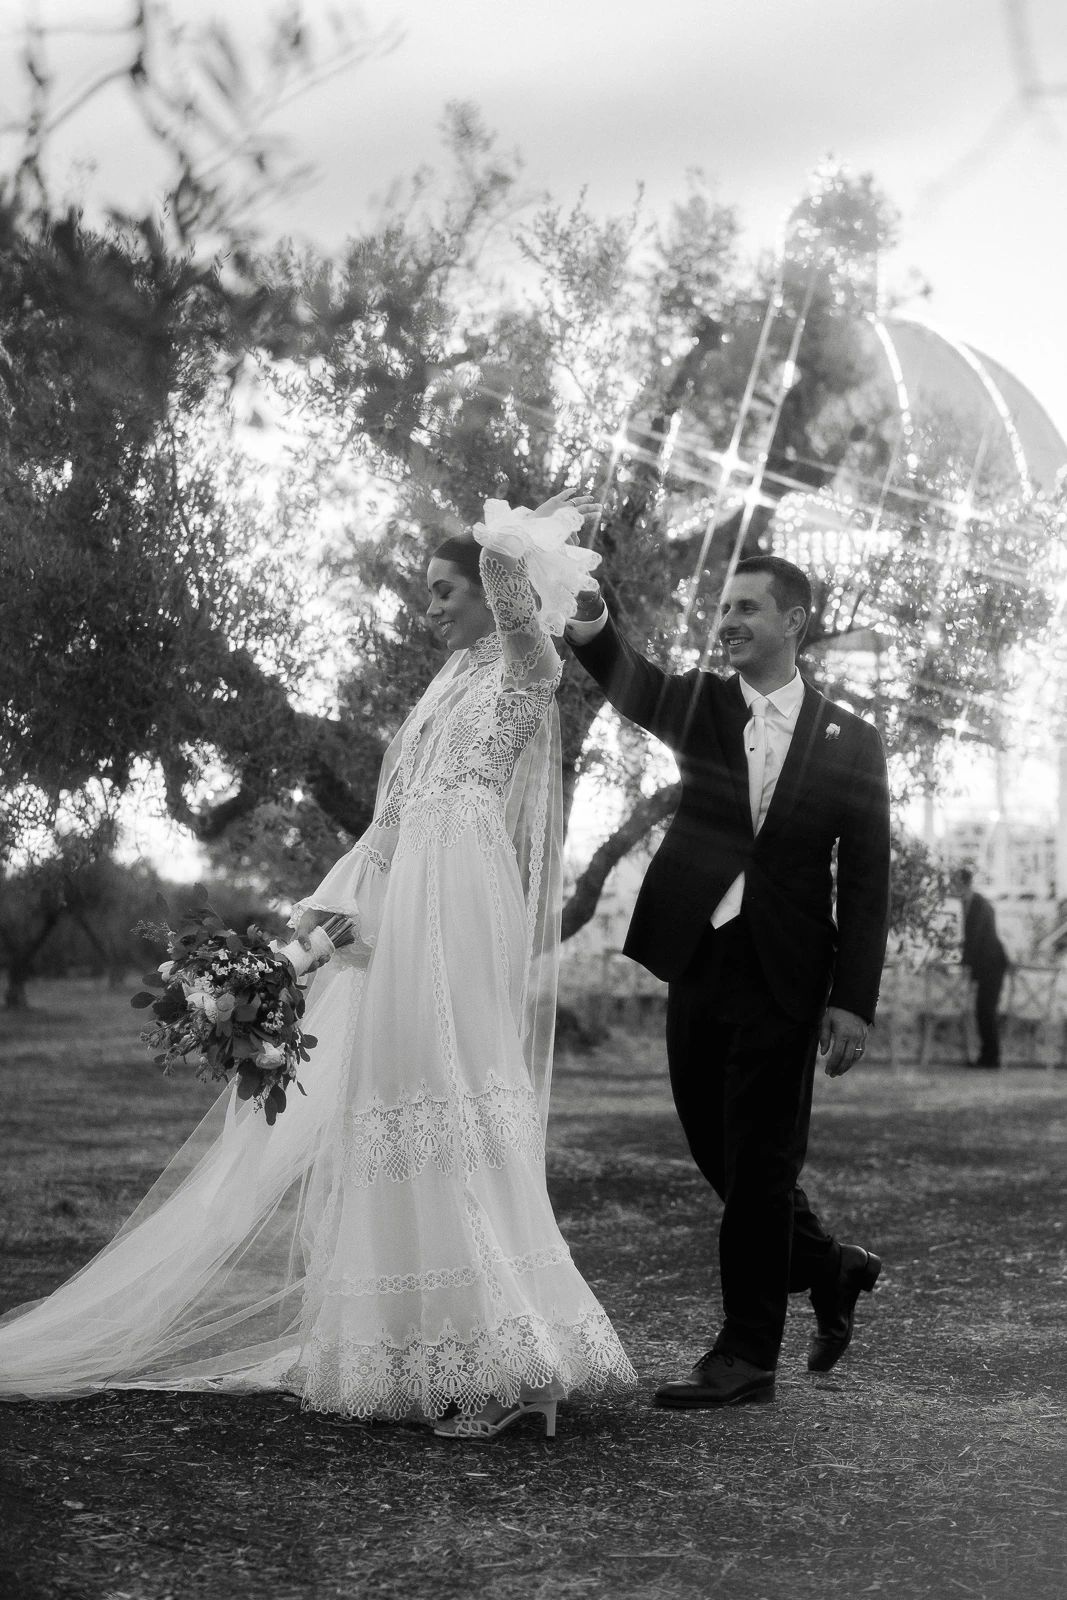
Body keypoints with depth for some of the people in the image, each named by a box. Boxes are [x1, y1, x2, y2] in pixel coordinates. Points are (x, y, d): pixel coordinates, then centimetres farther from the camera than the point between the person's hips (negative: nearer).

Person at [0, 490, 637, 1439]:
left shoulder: (525, 669, 1)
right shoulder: (450, 686, 25)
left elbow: (505, 567, -22)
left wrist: (535, 533, -6)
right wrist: (334, 902, 14)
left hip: (458, 903, -9)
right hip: (401, 909, 9)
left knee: (456, 1103, -14)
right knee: (362, 1102, 5)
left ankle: (508, 1359, -13)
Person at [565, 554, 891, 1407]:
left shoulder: (849, 741, 1)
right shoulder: (701, 704, 6)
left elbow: (866, 882, -1)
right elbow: (636, 688, -17)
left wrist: (854, 1000, -8)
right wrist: (593, 627, -39)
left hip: (782, 977, -4)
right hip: (697, 963, 4)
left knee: (758, 1164, 0)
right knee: (720, 1154, 13)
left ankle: (747, 1355, 11)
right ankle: (830, 1266, 36)